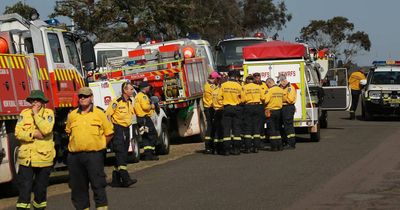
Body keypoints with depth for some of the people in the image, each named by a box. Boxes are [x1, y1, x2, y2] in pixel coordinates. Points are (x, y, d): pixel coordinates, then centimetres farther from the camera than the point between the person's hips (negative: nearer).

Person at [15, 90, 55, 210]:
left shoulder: (48, 113, 1)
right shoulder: (24, 113, 5)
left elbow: (46, 129, -16)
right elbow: (18, 132, -4)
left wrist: (36, 114, -11)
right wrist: (33, 134, -16)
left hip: (44, 158, 0)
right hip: (26, 158, 0)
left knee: (41, 189, 12)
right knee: (24, 189, -6)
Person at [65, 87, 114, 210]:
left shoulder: (99, 113, 2)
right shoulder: (72, 115, 10)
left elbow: (109, 133, 7)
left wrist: (99, 145, 4)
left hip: (94, 155, -3)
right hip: (75, 156, 3)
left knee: (98, 185, -5)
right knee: (78, 186, 7)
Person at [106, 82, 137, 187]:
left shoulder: (130, 102, 13)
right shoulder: (117, 102, -13)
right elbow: (107, 115, -13)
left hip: (126, 129, 9)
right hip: (117, 129, -9)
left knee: (123, 155, 9)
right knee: (120, 153, -14)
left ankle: (116, 180, 15)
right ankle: (125, 179, -21)